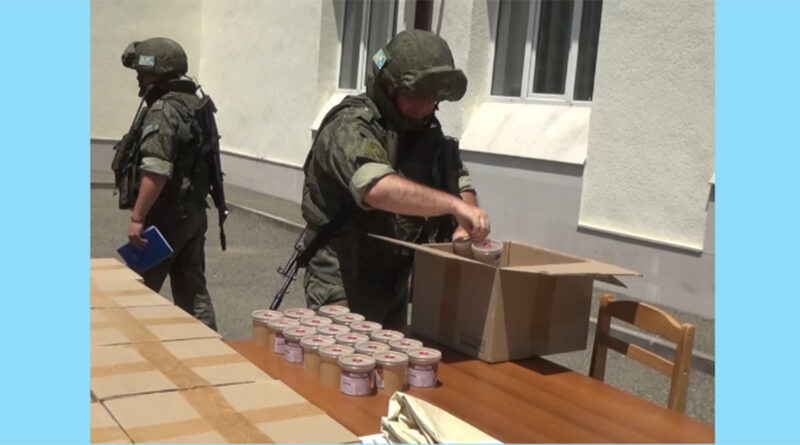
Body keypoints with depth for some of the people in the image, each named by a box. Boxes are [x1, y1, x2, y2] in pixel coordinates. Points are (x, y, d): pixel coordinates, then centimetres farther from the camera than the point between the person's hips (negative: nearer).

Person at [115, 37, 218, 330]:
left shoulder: (163, 111, -16)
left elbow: (156, 171, -25)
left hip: (165, 217, -9)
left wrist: (137, 217, -22)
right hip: (194, 214, 9)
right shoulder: (195, 104, 13)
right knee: (193, 290, 11)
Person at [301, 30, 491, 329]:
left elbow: (460, 183, 8)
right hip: (343, 286, -7)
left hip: (394, 285, 7)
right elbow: (377, 187, -35)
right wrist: (452, 204, -40)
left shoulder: (426, 131, 8)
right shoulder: (351, 127, -17)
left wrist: (462, 226, -13)